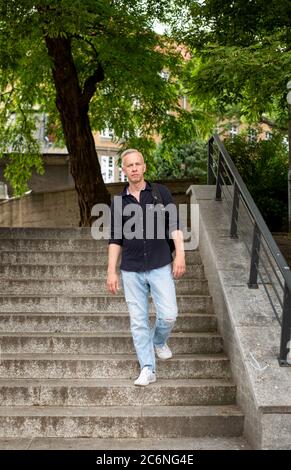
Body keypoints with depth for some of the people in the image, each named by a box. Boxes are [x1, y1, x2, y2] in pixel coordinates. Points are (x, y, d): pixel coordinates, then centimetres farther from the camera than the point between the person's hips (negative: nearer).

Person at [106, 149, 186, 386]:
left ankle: (159, 341, 26)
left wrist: (180, 255, -12)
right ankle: (148, 369, 11)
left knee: (169, 314, -7)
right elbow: (115, 239, 9)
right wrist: (112, 271, 4)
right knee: (138, 320, 2)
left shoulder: (161, 193, 2)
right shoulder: (118, 201, 8)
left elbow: (175, 226, 0)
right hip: (131, 270, 2)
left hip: (160, 266, -1)